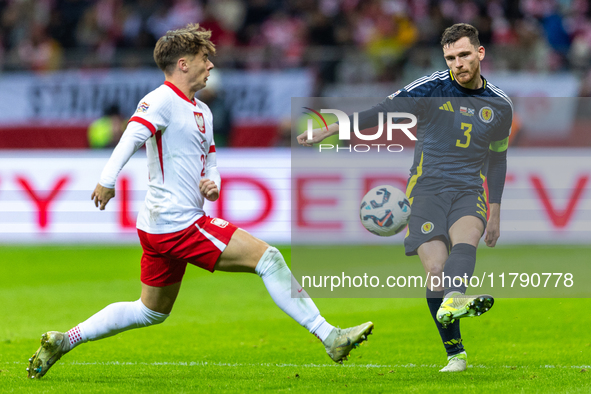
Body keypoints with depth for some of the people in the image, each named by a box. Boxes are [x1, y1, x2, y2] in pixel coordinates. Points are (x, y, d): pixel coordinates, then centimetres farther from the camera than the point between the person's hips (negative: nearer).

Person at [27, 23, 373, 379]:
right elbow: (133, 135, -27)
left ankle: (64, 341, 22)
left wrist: (212, 184, 4)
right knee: (268, 257, -11)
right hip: (178, 224, -11)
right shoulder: (162, 100, -11)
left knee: (152, 312, 20)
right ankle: (330, 338, -10)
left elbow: (209, 160, 28)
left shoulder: (201, 111, 19)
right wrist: (108, 181, -41)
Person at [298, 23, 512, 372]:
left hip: (469, 190, 1)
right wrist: (328, 131, -2)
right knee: (436, 269, -18)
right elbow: (380, 113, 4)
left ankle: (453, 301, -63)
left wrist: (495, 213, 25)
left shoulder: (500, 107, 11)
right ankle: (455, 354, -8)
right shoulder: (431, 89, 1)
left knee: (465, 238, -34)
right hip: (427, 187, -1)